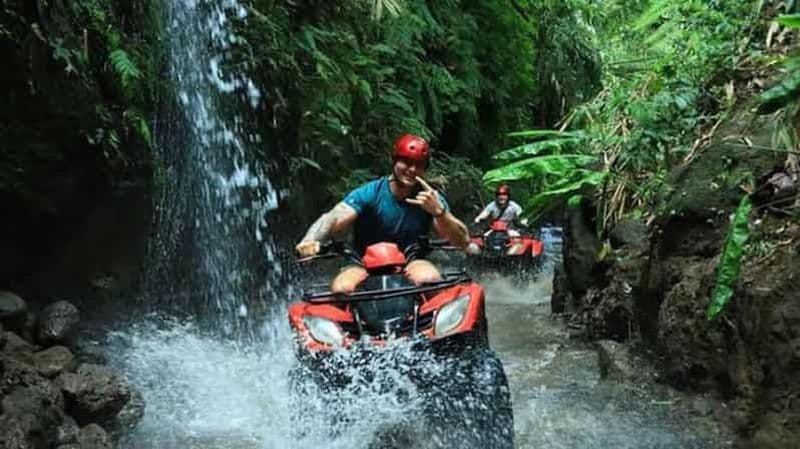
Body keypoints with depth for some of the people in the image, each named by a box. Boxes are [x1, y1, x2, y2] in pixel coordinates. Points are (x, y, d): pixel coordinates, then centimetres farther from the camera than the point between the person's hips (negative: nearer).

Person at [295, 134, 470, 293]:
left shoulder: (430, 198, -3)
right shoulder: (369, 194, -9)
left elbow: (462, 241, -9)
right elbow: (334, 218, -24)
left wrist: (439, 211, -29)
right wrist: (311, 239, -46)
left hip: (411, 265, 1)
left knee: (429, 278, -31)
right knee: (342, 288, -30)